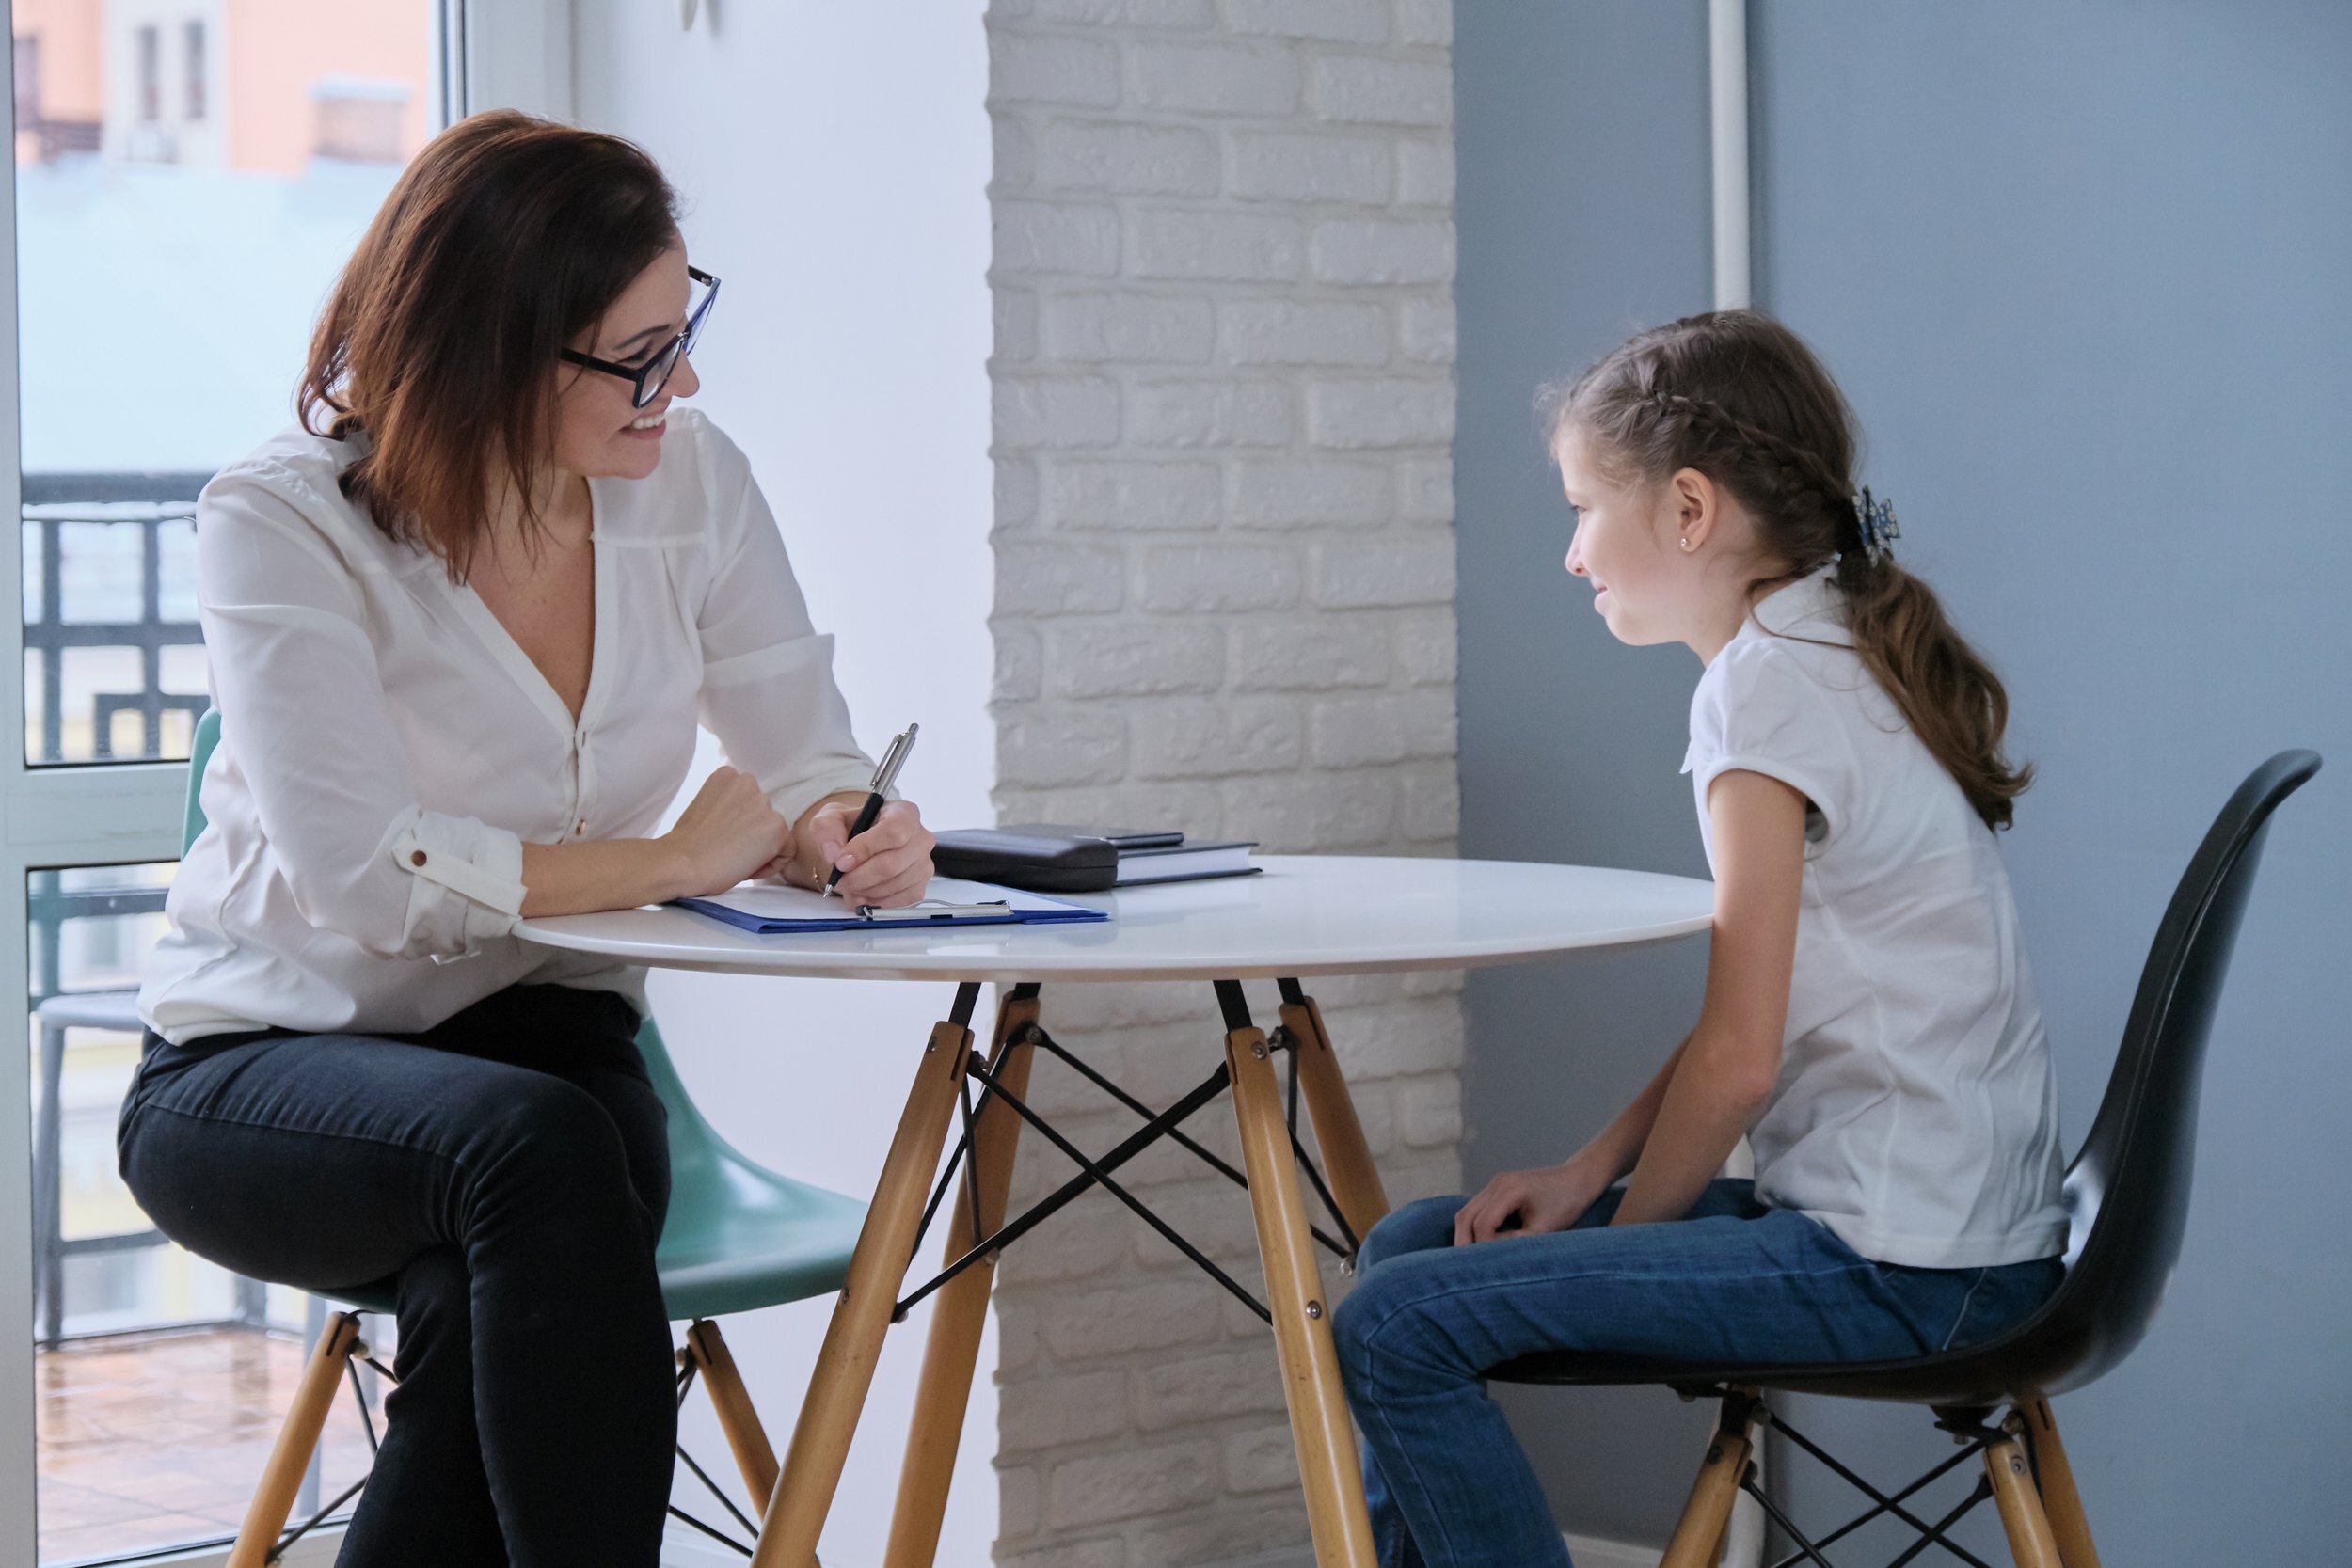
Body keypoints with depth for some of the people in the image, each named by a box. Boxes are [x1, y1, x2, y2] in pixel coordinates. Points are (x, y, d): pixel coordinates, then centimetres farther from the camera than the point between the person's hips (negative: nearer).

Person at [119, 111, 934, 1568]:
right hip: (263, 1066, -3)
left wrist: (846, 830, -23)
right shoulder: (282, 522, -15)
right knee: (532, 1147, -37)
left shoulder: (691, 479, -1)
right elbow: (365, 873, -25)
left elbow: (808, 758, 2)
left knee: (508, 1304, -33)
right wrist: (671, 861, -19)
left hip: (544, 1043, 3)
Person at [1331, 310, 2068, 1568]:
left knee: (1399, 1326, -16)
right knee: (1410, 1245, 14)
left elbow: (1739, 1057, -16)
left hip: (1899, 1270, -10)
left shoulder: (1769, 686, -15)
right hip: (1922, 1230, 10)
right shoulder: (1838, 654, 14)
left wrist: (1623, 1224, -2)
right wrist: (1587, 1172, 9)